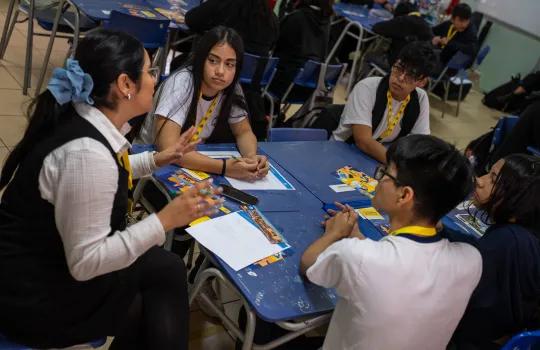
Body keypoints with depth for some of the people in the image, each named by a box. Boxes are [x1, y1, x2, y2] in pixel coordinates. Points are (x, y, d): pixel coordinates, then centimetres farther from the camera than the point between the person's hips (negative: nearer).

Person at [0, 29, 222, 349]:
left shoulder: (82, 118, -4)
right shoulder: (87, 153, -31)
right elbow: (86, 263, -26)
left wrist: (158, 159, 12)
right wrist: (165, 220, -26)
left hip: (53, 262, 8)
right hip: (37, 298, -8)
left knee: (166, 268, 10)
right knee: (165, 273, 2)